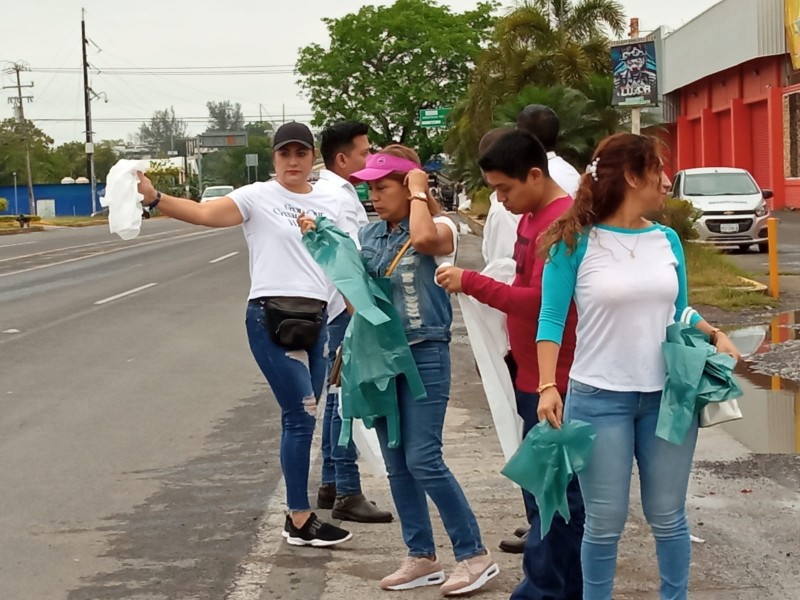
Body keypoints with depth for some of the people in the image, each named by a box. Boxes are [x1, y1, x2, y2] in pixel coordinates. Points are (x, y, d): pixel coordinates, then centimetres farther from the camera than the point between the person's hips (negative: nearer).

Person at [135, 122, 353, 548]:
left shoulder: (329, 205, 14)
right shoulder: (258, 197, -2)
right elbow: (205, 213, -16)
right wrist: (155, 198, -31)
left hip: (316, 320, 5)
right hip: (270, 319, -5)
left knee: (302, 418, 10)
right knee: (301, 417, -8)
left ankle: (298, 516, 20)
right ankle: (300, 522, 2)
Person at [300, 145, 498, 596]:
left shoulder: (441, 228, -7)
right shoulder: (370, 234, 11)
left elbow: (422, 238, -32)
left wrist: (419, 194, -18)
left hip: (425, 354, -7)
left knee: (423, 460, -11)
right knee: (396, 464, 9)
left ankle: (475, 555, 2)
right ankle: (422, 557, 21)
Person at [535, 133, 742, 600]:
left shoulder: (667, 240, 5)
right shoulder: (576, 241, -8)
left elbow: (677, 312, 15)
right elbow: (552, 319, -8)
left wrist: (715, 334, -3)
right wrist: (548, 386, -17)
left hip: (669, 396, 4)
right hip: (599, 398, -4)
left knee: (668, 517, 12)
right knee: (605, 522, 5)